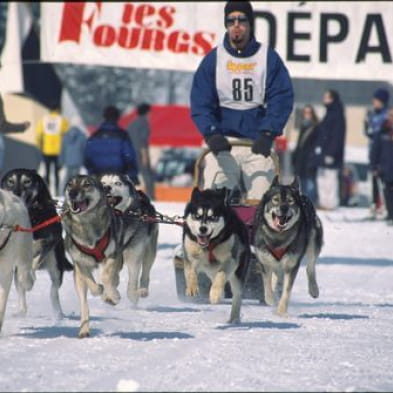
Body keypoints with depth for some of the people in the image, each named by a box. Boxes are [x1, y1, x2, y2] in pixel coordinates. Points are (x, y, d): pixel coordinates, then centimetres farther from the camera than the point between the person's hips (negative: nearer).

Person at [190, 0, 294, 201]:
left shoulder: (268, 58, 3)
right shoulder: (213, 59, 5)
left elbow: (281, 99, -4)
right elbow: (200, 102, -1)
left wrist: (267, 134, -18)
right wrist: (211, 133, -18)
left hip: (258, 142, 0)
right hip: (222, 141, 0)